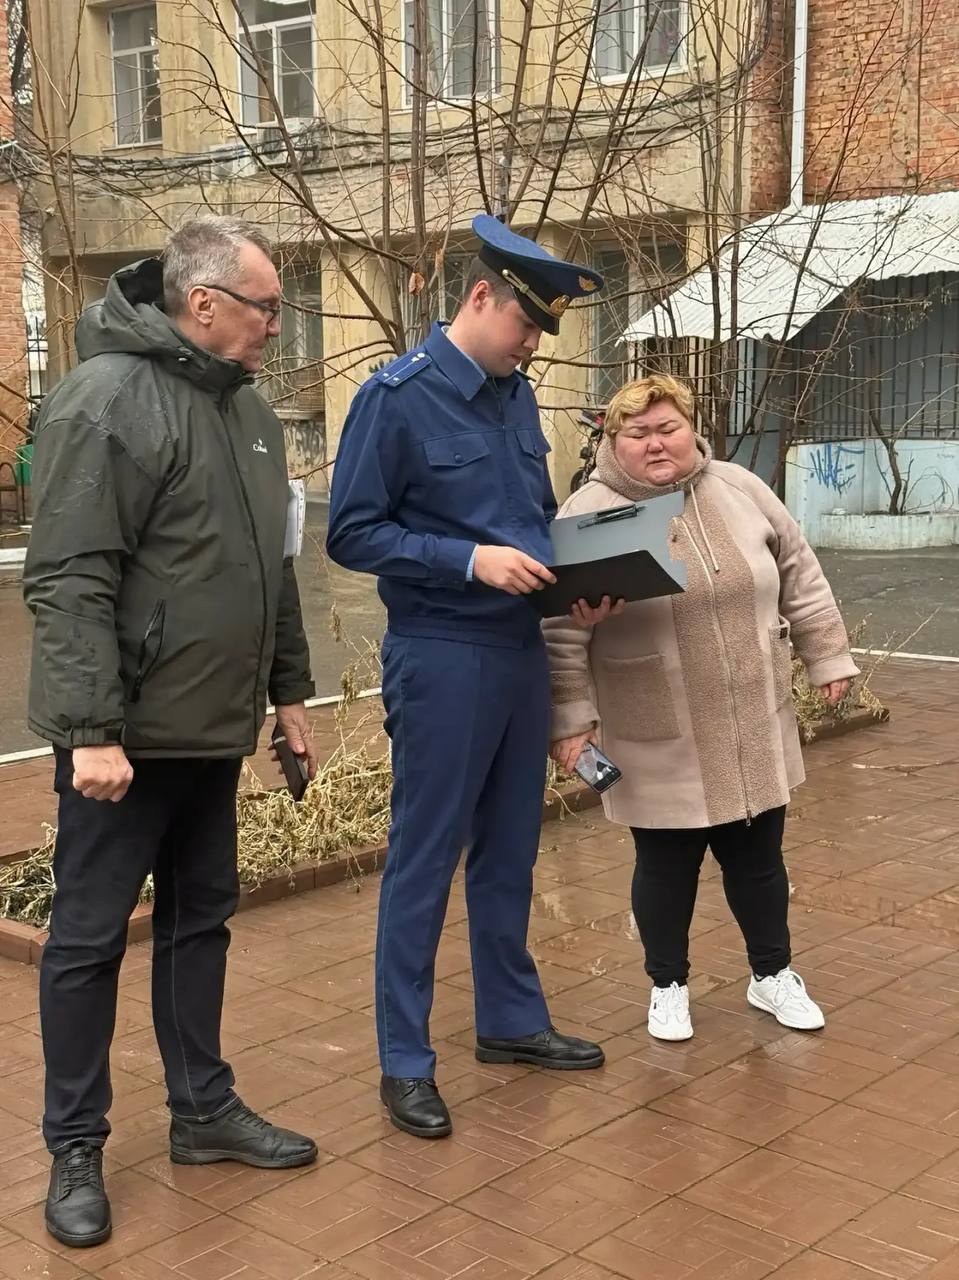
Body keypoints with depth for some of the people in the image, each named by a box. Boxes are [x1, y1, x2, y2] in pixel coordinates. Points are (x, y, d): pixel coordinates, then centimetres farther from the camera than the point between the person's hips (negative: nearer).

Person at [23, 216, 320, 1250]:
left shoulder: (247, 409, 11)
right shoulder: (106, 398, -15)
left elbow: (270, 569, 19)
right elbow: (67, 580, -20)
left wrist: (288, 690, 18)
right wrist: (92, 730, -23)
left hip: (212, 727, 8)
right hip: (126, 735, -8)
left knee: (200, 920, 16)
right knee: (89, 937, 4)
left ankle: (203, 1109, 30)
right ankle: (76, 1148, 17)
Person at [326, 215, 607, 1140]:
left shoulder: (516, 395, 10)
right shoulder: (397, 397, -11)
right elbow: (352, 534, -12)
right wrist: (472, 560, -21)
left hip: (521, 649, 7)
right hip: (441, 657, -7)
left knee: (509, 851, 17)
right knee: (424, 860, 1)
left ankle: (511, 1019, 32)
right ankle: (404, 1060, 13)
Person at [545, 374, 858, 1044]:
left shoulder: (741, 490, 2)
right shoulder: (587, 514, -10)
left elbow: (800, 578, 9)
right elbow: (561, 632, -10)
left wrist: (829, 658, 9)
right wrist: (571, 718, -13)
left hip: (752, 733, 3)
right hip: (659, 748, -3)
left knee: (758, 858, 15)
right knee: (665, 866, 9)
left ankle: (773, 974, 33)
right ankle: (668, 986, 28)